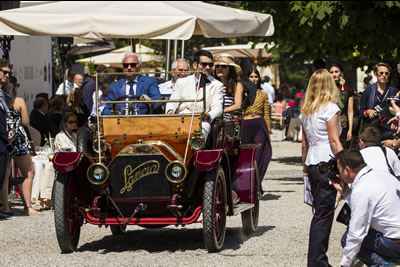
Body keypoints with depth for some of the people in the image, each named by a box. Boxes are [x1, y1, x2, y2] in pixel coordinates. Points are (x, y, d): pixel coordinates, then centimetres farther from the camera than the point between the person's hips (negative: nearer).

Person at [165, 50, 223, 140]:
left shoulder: (217, 85, 17)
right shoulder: (181, 82, 23)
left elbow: (217, 108, 3)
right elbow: (172, 102, 14)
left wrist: (208, 116, -21)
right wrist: (170, 110, -12)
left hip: (202, 122, -2)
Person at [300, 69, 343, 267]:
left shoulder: (305, 111, 14)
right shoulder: (330, 108, -7)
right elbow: (334, 140, -12)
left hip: (312, 164, 7)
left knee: (320, 213, 11)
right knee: (323, 215, -6)